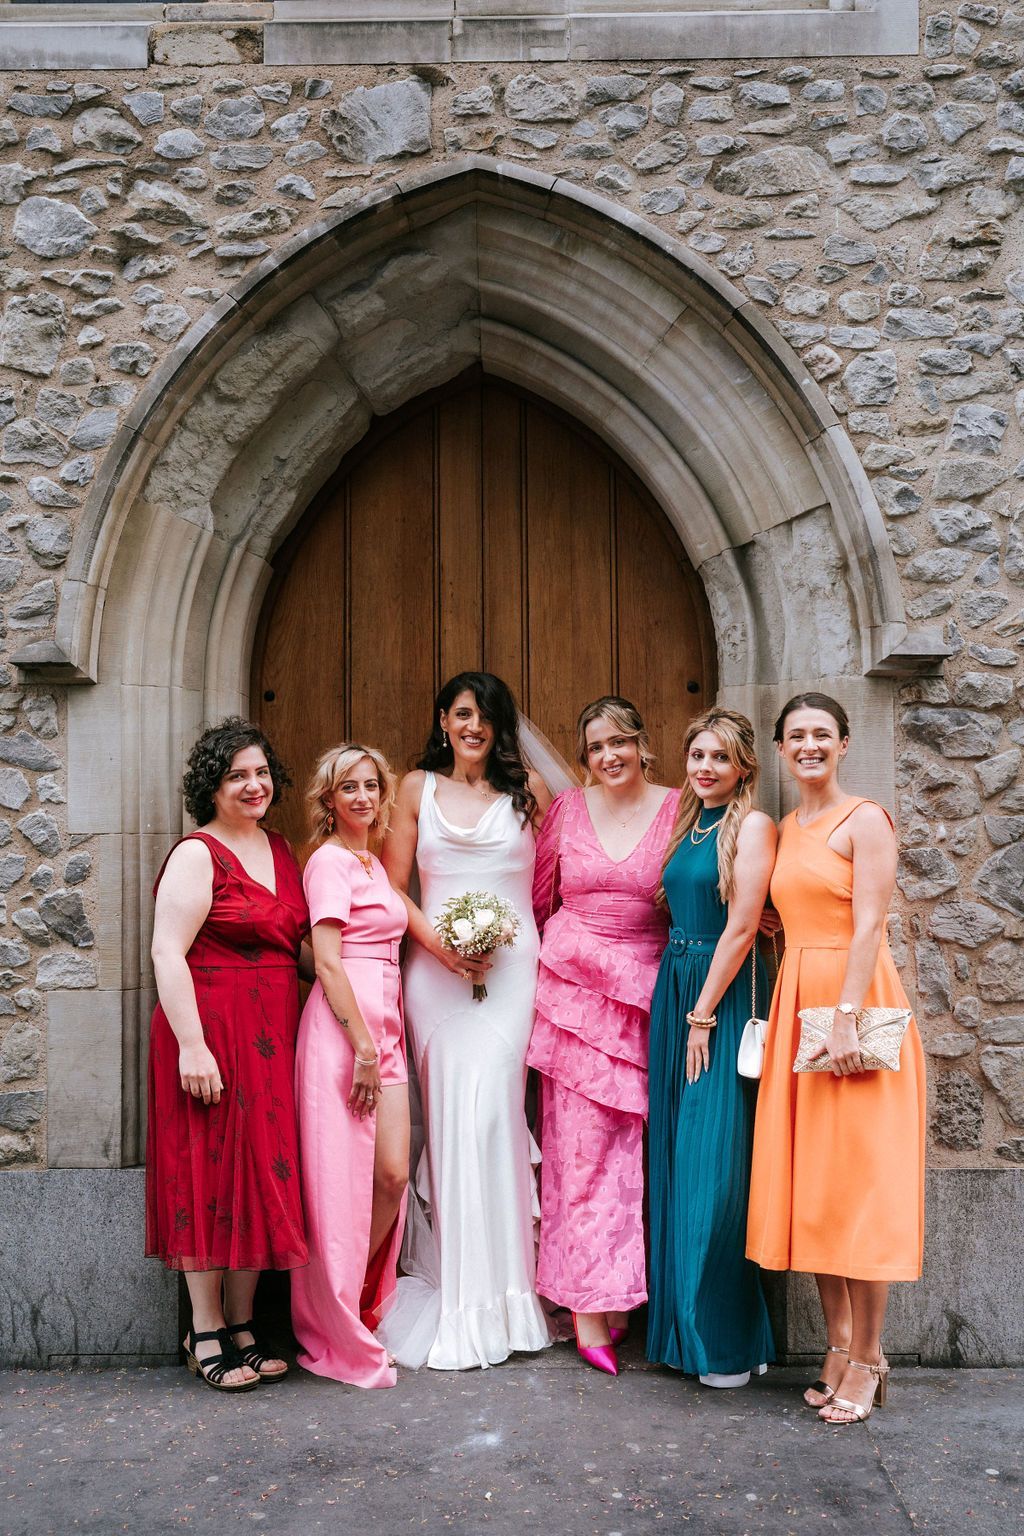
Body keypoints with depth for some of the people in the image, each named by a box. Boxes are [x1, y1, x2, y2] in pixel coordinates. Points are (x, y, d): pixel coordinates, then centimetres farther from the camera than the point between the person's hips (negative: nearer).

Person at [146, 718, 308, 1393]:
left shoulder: (282, 850, 13)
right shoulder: (197, 855, -9)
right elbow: (167, 952, -15)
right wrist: (191, 1044, -21)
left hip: (274, 1036, 7)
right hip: (212, 1030, -7)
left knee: (262, 1174, 10)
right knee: (211, 1176, -1)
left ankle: (243, 1327, 20)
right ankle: (207, 1335, 11)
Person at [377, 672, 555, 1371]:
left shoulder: (528, 789, 10)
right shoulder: (418, 788, 11)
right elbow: (394, 886, 9)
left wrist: (508, 933, -3)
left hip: (513, 966, -1)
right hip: (435, 969, 1)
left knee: (488, 1103, -12)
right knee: (450, 1110, -4)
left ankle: (489, 1297, 0)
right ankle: (457, 1301, 6)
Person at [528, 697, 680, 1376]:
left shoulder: (677, 809, 1)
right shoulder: (567, 809, 6)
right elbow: (539, 898, 16)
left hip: (642, 990, -1)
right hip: (572, 983, 1)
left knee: (623, 1143, 2)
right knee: (580, 1141, 0)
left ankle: (603, 1295, 17)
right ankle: (592, 1301, 7)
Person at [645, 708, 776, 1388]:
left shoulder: (752, 826, -10)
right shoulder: (687, 826, 14)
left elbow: (741, 928, -14)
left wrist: (704, 1015, -14)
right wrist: (678, 1008, 7)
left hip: (726, 997, -8)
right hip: (674, 989, 8)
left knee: (715, 1164, -4)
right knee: (675, 1156, 11)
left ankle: (730, 1341, 9)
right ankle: (682, 1326, 23)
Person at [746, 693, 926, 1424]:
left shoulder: (865, 820, -6)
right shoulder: (785, 829, 15)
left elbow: (869, 926, -14)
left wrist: (846, 1018, -20)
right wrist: (787, 1016, 5)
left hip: (855, 1002, -7)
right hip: (796, 1004, 7)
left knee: (858, 1183, -2)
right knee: (810, 1184, 9)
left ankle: (866, 1357, 8)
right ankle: (840, 1344, 19)